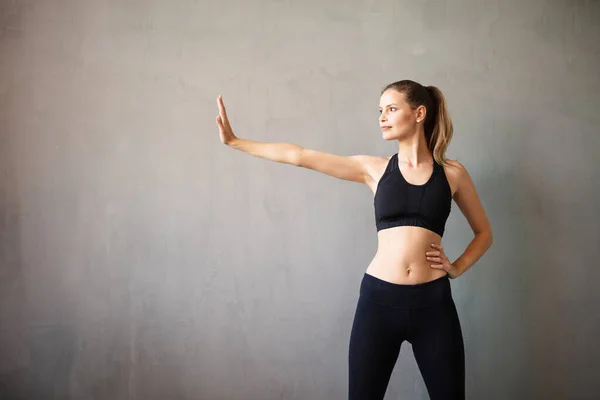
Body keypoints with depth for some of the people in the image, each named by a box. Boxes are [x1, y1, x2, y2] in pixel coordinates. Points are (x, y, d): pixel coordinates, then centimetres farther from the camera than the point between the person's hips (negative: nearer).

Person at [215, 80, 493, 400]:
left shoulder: (452, 173, 5)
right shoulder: (373, 169, 6)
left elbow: (484, 232, 18)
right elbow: (300, 156, 3)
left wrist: (457, 268, 2)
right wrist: (235, 142, 2)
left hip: (433, 303, 0)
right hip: (379, 300, 0)